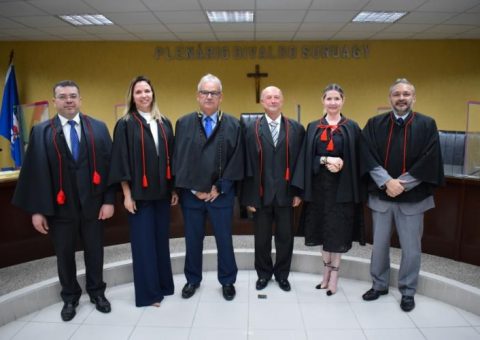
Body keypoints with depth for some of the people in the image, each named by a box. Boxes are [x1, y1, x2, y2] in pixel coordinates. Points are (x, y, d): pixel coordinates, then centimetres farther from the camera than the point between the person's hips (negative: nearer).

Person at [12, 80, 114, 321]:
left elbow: (108, 165, -2)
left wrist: (109, 200, -8)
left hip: (92, 203, 1)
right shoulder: (41, 132, -2)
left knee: (94, 252, 14)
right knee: (64, 255, 15)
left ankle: (97, 292, 36)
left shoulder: (98, 128, 0)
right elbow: (34, 172, -4)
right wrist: (36, 209, -8)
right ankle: (70, 297, 36)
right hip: (59, 206, 0)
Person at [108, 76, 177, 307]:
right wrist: (127, 194, -11)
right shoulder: (125, 124, -4)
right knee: (144, 242, 3)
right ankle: (148, 292, 18)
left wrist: (174, 188, 7)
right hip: (139, 193, -4)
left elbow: (170, 157, 10)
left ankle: (164, 285, 29)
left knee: (161, 239, 13)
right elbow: (121, 161, -7)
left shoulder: (164, 123, 9)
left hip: (162, 192, 4)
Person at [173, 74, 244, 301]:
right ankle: (192, 280, 34)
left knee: (224, 239, 9)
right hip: (190, 193, 1)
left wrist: (219, 188, -8)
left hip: (221, 194, -1)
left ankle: (227, 281, 29)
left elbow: (236, 161, -3)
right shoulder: (183, 123, 2)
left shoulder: (233, 125, 0)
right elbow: (179, 160, 0)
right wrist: (194, 189, -6)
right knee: (193, 239, 14)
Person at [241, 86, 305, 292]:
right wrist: (248, 196, -6)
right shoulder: (251, 128, -1)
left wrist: (298, 192, -3)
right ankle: (263, 273, 33)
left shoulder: (296, 129, 2)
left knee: (285, 237, 12)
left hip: (285, 193, 1)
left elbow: (300, 162, 2)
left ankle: (282, 274, 32)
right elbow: (247, 165, -4)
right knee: (262, 238, 12)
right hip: (261, 193, 0)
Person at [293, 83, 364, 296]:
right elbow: (307, 158, 2)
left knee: (337, 230, 3)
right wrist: (326, 160, -14)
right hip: (319, 185, 2)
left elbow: (357, 160, 2)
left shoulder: (352, 127, 2)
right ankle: (327, 271, 26)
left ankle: (334, 274, 17)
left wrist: (341, 164, -14)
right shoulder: (313, 127, 7)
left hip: (342, 187, -2)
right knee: (323, 229, 10)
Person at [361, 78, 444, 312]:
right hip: (380, 195, 1)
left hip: (412, 197, -1)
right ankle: (379, 285, 31)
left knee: (411, 248, 8)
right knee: (379, 244, 12)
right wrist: (387, 182, -18)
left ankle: (408, 292, 27)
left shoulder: (427, 125, -1)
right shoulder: (375, 124, 2)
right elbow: (368, 157, -6)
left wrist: (401, 185, -15)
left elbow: (429, 162, -8)